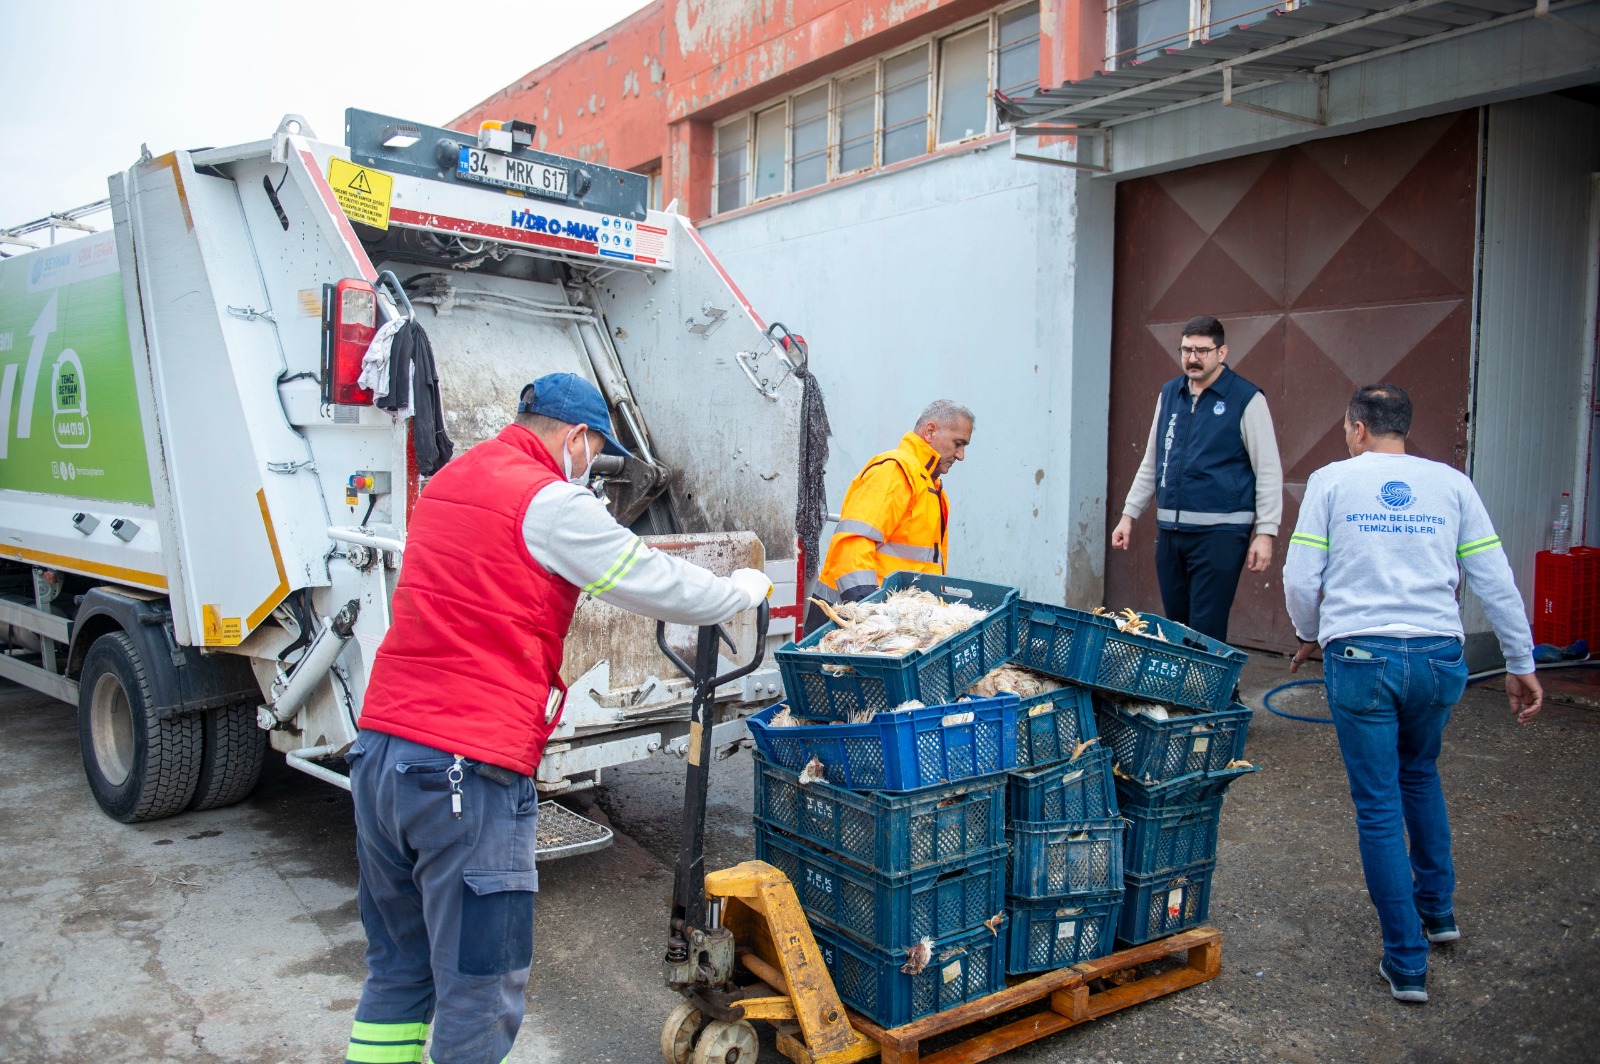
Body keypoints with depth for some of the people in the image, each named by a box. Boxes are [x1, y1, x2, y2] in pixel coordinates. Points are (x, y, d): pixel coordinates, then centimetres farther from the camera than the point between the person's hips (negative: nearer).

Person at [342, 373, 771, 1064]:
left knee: (398, 972, 22)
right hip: (468, 772, -9)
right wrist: (747, 589, 15)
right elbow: (664, 591, -3)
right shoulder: (551, 502, -9)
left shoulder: (446, 483, 17)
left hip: (379, 748, 9)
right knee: (480, 1001, 3)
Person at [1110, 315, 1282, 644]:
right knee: (1175, 626, 11)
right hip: (1170, 530, 5)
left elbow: (1269, 471, -4)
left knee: (1206, 632, -5)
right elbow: (1151, 462, 19)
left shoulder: (1246, 398, -4)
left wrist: (1265, 532, -10)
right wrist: (1129, 514, 15)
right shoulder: (1169, 393, 12)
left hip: (1220, 531, -5)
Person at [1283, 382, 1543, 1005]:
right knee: (1420, 774, 29)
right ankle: (1437, 910, 39)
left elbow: (1301, 578, -1)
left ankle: (1407, 963, 10)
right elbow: (1496, 582, 5)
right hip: (1437, 656, 3)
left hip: (1359, 655, -3)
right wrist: (1521, 663, 13)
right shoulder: (1452, 484, 8)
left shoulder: (1332, 481, 2)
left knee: (1379, 806, 5)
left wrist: (1309, 635, 16)